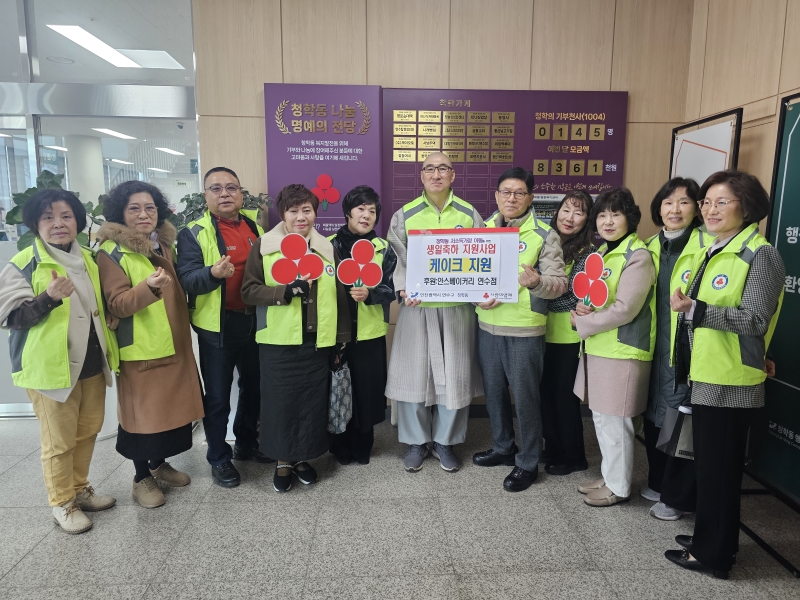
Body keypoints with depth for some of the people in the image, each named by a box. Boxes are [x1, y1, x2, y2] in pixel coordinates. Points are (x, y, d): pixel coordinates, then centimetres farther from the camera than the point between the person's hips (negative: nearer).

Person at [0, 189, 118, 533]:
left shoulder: (88, 259, 11)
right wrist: (49, 298, -29)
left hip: (92, 364, 6)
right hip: (50, 366, -6)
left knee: (88, 431, 15)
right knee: (59, 441, 4)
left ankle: (79, 489, 33)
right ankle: (62, 503, 22)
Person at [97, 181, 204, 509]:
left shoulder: (165, 244, 10)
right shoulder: (112, 252, -10)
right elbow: (117, 304, -18)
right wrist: (148, 287, -35)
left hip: (174, 344, 6)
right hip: (140, 349, -6)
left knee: (172, 406, 13)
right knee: (143, 411, 3)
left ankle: (160, 465, 32)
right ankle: (141, 478, 21)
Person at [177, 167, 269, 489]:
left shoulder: (256, 225, 8)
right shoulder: (194, 233, -6)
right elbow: (186, 279, -18)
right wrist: (213, 273, -37)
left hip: (254, 321, 5)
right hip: (217, 327, -5)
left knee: (254, 387, 18)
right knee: (218, 396, 6)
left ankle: (247, 444, 39)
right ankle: (219, 458, 25)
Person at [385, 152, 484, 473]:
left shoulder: (470, 215, 6)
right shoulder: (405, 216, 4)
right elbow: (397, 261, 0)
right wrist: (403, 290, -17)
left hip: (457, 307, 1)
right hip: (417, 307, -1)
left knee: (454, 375, 6)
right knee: (414, 373, 4)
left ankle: (445, 441, 26)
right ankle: (417, 442, 24)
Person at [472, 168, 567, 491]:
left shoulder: (544, 235, -7)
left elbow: (559, 282, -12)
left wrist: (536, 281, -34)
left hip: (524, 330, -5)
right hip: (487, 325, 5)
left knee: (524, 396, 4)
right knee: (493, 391, 17)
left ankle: (528, 462, 23)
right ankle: (503, 447, 38)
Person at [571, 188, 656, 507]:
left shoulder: (637, 256, -15)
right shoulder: (602, 252, 13)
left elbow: (624, 310, -21)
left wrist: (583, 322, -11)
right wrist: (583, 308, -5)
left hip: (622, 352, -9)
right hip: (598, 348, 9)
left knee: (614, 421, 3)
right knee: (601, 417, 18)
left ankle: (618, 488, 21)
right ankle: (609, 476, 35)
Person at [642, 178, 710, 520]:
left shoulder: (707, 246, -11)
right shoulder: (651, 248, 10)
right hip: (654, 347, 6)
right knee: (654, 417, 17)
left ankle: (678, 497, 22)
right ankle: (658, 482, 36)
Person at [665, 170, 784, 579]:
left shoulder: (760, 255, -13)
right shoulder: (711, 252, 14)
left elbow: (755, 320, -21)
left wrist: (694, 309, -29)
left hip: (731, 381, -8)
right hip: (705, 376, 8)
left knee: (719, 468, 3)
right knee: (707, 464, 18)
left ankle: (713, 552, 18)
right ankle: (711, 537, 33)